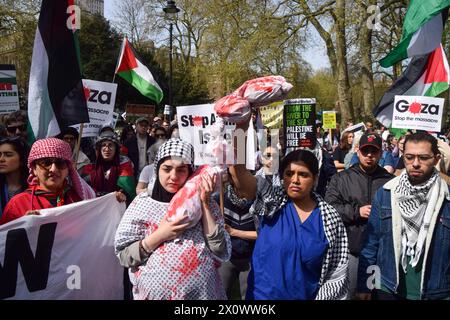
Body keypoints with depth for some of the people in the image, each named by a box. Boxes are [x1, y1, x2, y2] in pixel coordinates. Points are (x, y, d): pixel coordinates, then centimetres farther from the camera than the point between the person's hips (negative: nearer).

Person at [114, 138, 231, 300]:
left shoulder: (203, 203, -4)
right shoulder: (142, 203, -6)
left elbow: (222, 254, -12)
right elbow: (123, 256, -6)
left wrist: (204, 203, -15)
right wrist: (159, 235, -19)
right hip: (154, 293, -1)